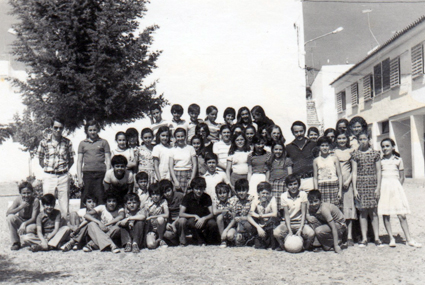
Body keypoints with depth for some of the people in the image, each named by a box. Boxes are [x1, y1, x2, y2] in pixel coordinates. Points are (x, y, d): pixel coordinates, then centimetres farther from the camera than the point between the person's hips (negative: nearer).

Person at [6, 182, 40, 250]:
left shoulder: (35, 200, -23)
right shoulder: (18, 199, -15)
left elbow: (34, 218, -24)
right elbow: (7, 213, -24)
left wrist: (24, 224, -42)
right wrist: (20, 207, -35)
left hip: (31, 222, -3)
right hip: (20, 221, 3)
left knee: (32, 228, -37)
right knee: (10, 217, -26)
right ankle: (15, 242, -11)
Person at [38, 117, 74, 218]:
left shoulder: (67, 142, 2)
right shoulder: (44, 142, 0)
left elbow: (71, 160, 11)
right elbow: (40, 160, 9)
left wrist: (65, 170, 3)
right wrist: (48, 169, 5)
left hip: (63, 176, 0)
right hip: (49, 176, 0)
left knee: (64, 205, 3)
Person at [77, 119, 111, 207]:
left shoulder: (103, 142, 12)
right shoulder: (82, 143, 16)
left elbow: (108, 160, 8)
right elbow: (79, 161, 14)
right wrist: (79, 178, 3)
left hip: (101, 173, -1)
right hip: (87, 173, 1)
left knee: (100, 199, -5)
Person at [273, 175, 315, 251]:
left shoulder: (303, 194, -4)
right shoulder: (284, 196, -4)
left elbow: (303, 213, -7)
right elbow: (286, 214, -8)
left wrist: (300, 230, -19)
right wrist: (290, 231, -19)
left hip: (300, 222, 0)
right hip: (287, 222, 0)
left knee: (311, 233, -30)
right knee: (276, 232, -30)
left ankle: (305, 247, 2)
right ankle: (283, 246, 3)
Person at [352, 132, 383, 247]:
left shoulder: (375, 153, 6)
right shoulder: (356, 154, 6)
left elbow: (378, 171, 5)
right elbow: (354, 172, 4)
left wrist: (378, 187, -2)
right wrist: (355, 188, -3)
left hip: (372, 183, 0)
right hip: (360, 184, 0)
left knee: (373, 211, 1)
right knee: (363, 211, 1)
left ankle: (376, 238, 6)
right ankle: (364, 238, 5)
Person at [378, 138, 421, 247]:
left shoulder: (398, 160, 8)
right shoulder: (380, 161, 8)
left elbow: (402, 177, 8)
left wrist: (397, 187, -1)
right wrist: (380, 188, -4)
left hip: (396, 186, -1)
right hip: (384, 188, 1)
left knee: (402, 214, -3)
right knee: (385, 215, -2)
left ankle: (409, 239, 2)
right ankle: (391, 238, 5)